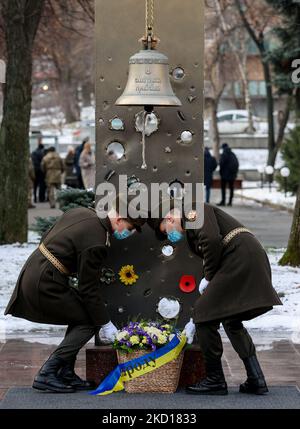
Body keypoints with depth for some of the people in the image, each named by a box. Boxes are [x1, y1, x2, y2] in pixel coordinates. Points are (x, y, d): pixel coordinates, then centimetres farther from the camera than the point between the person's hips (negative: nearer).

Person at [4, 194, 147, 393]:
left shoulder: (82, 212, 6)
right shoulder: (95, 242, -21)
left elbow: (46, 238, 17)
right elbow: (89, 288, -15)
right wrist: (105, 324, -5)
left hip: (33, 270, 10)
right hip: (45, 285, -10)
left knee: (84, 309, 17)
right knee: (89, 322, -1)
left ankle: (66, 374, 14)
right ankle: (47, 374, -5)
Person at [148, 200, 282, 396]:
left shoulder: (194, 212, 0)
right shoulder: (192, 235, 27)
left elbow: (212, 239, -18)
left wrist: (209, 277, -4)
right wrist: (197, 320, 26)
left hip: (240, 260, -10)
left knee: (206, 316, -3)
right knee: (232, 321, 20)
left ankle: (215, 380, 5)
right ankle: (256, 380, 16)